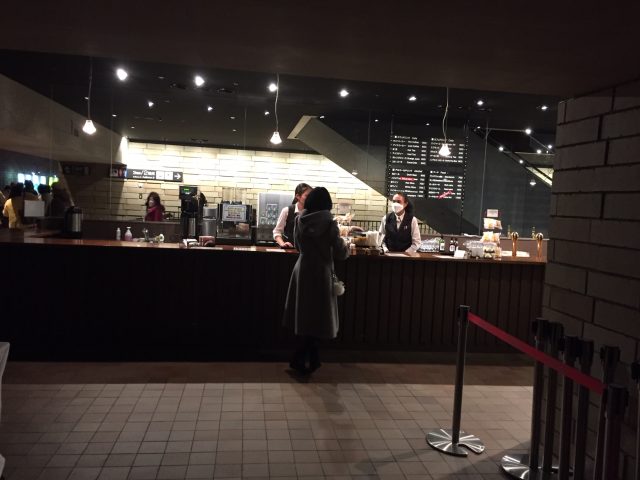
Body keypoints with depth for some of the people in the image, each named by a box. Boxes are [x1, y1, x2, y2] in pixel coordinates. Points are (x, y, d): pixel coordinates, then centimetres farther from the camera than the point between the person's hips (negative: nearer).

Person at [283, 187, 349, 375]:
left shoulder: (300, 221, -2)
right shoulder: (329, 224, -14)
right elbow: (340, 254, -9)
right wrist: (346, 246, 12)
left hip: (302, 270, 5)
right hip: (320, 273, -5)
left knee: (304, 316, 14)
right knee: (316, 318, 7)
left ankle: (311, 359, 24)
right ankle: (299, 360, 8)